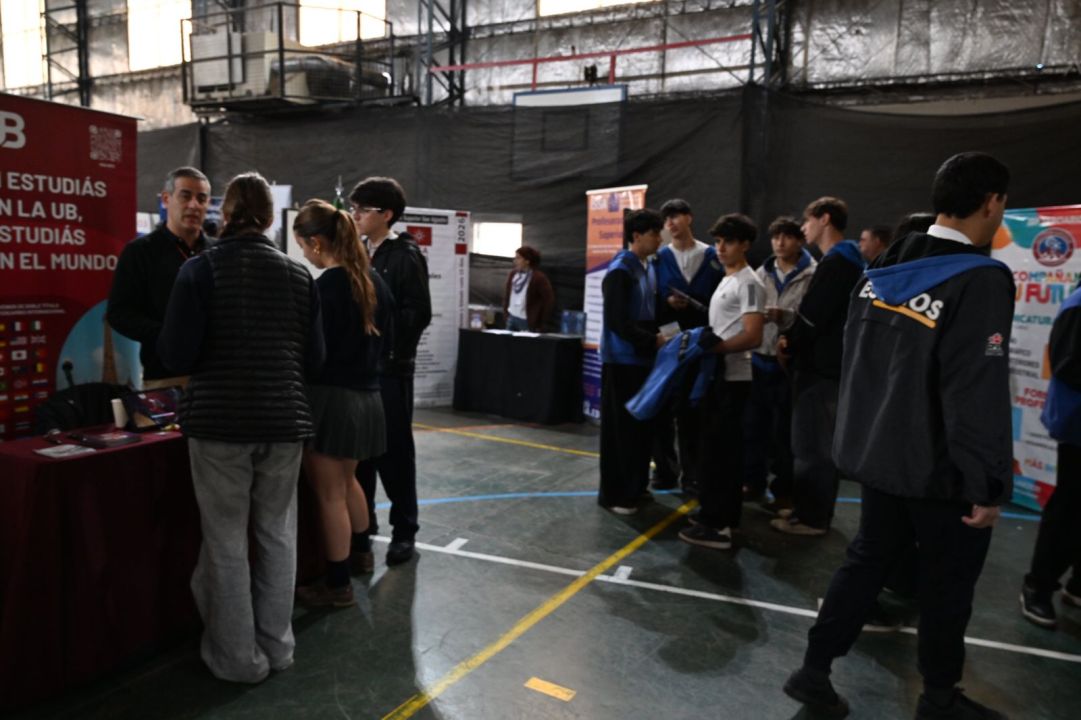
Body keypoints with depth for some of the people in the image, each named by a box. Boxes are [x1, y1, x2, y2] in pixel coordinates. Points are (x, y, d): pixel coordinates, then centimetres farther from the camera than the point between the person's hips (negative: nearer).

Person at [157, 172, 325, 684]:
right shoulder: (299, 274, 3)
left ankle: (239, 657, 18)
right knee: (277, 534, 14)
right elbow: (315, 359, 4)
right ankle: (277, 646, 26)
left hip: (220, 420, -3)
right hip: (285, 420, 3)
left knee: (226, 539, 8)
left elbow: (176, 357, -9)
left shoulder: (200, 269, -7)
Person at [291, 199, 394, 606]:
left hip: (332, 397, -8)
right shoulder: (373, 280, 7)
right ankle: (360, 551, 43)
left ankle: (338, 584, 14)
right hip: (366, 395, 8)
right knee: (346, 481, 26)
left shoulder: (326, 285, -18)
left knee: (330, 494, 4)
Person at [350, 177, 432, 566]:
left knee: (393, 449, 2)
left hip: (390, 367, -6)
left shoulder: (406, 256, -7)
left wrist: (391, 351, -17)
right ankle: (361, 520, 26)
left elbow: (418, 314, -14)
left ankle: (404, 529, 15)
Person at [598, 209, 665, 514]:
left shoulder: (649, 267, 11)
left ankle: (635, 487, 26)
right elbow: (618, 323, -20)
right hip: (622, 361, -8)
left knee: (642, 426, 13)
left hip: (644, 359, 8)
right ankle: (614, 494, 11)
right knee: (620, 429, 0)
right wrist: (654, 340, -17)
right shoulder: (619, 271, -15)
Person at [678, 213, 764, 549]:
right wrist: (704, 342, 10)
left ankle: (716, 525, -3)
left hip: (732, 378, -10)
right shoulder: (726, 281, 17)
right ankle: (717, 515, 24)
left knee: (718, 449, -8)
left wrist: (713, 347, -21)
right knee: (716, 447, 14)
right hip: (718, 375, 10)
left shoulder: (749, 283, -13)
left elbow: (752, 337, -21)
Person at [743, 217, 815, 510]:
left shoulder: (813, 276, -8)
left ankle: (784, 491, 18)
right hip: (759, 360, 6)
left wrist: (783, 316, -23)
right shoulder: (761, 274, 11)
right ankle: (752, 482, 28)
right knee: (753, 426, 13)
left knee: (785, 432, 4)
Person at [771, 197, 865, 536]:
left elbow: (814, 315, -21)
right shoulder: (843, 261, 17)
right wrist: (792, 337, 3)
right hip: (825, 363, 10)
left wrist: (788, 342, -6)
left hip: (819, 365, -10)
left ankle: (812, 517, 5)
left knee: (810, 443, -3)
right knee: (817, 442, 16)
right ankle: (811, 508, 25)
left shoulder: (835, 262, -16)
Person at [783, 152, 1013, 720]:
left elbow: (855, 361, 10)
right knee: (947, 582, 12)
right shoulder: (981, 279, -19)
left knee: (868, 558, 19)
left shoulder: (880, 272, 3)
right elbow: (979, 393, -22)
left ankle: (814, 670, 24)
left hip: (881, 452, 7)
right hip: (939, 467, -6)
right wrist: (987, 484, -15)